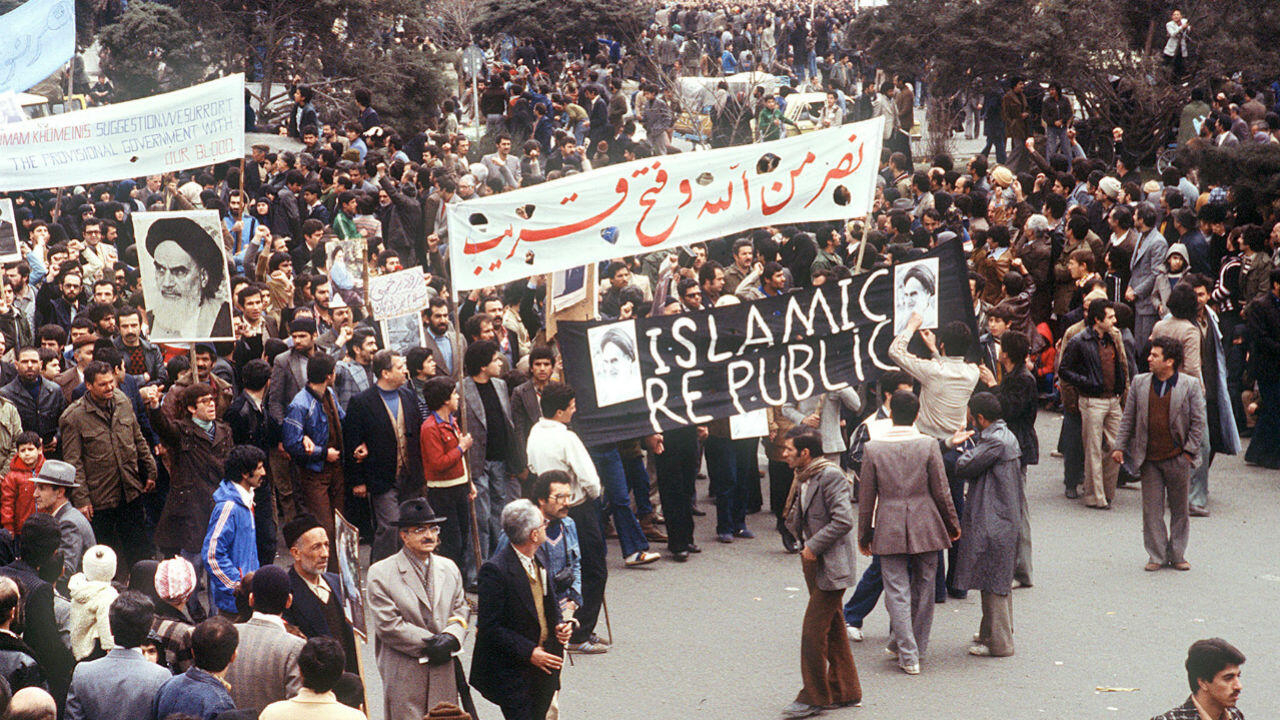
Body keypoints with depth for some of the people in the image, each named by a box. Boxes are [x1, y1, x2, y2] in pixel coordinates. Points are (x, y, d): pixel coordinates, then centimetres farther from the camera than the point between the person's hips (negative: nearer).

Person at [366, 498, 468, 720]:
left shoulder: (449, 568, 11)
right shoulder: (381, 574, -7)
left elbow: (461, 609, 12)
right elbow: (387, 625, -12)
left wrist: (451, 637, -10)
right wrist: (429, 645, -14)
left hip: (445, 674, 5)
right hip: (403, 676, -5)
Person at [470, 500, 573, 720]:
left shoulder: (538, 561, 7)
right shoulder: (495, 570, -19)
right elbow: (489, 627, -18)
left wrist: (560, 626, 0)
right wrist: (529, 652, -20)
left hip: (544, 668, 8)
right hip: (512, 675, -8)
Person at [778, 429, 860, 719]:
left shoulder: (831, 476, -17)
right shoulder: (802, 478, 12)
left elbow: (843, 520, -23)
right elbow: (795, 522, 20)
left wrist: (814, 546, -19)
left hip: (831, 566, -9)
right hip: (814, 564, 9)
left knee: (813, 630, -7)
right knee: (833, 629, 16)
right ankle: (845, 691, 25)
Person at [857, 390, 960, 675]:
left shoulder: (873, 449, -5)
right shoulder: (928, 445, -7)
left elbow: (866, 496, 0)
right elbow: (941, 491, -2)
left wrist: (864, 534, 10)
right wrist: (952, 524, 12)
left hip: (889, 530, -1)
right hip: (925, 528, 1)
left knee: (897, 592, 3)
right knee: (923, 588, 16)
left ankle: (908, 655, -1)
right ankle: (914, 646, 27)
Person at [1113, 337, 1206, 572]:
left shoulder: (1190, 385, -4)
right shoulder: (1140, 383, 5)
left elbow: (1199, 421, -1)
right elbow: (1128, 418, 10)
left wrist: (1189, 451, -6)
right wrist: (1119, 447, 6)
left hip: (1177, 458, -2)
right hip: (1149, 459, 2)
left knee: (1179, 509, 8)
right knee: (1151, 510, 3)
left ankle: (1177, 555, 20)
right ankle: (1157, 556, 12)